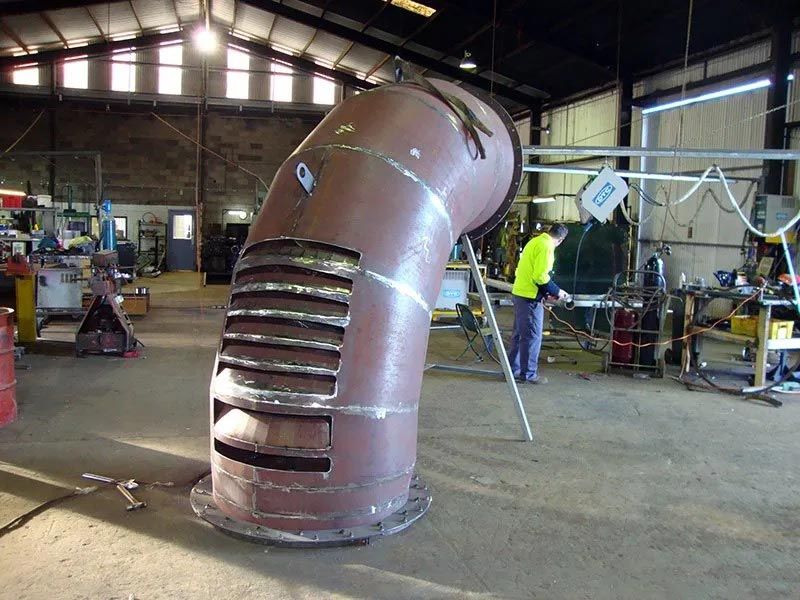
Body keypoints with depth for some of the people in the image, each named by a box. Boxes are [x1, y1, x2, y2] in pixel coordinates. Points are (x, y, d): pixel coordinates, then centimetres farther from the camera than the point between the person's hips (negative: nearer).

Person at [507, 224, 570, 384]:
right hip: (530, 297, -9)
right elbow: (540, 276, -21)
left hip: (520, 293, 10)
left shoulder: (535, 241, 14)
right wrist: (556, 292, -9)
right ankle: (528, 374, 5)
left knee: (520, 334, 16)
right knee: (532, 336, -1)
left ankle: (513, 369, 23)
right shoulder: (546, 246, -15)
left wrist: (548, 291, 17)